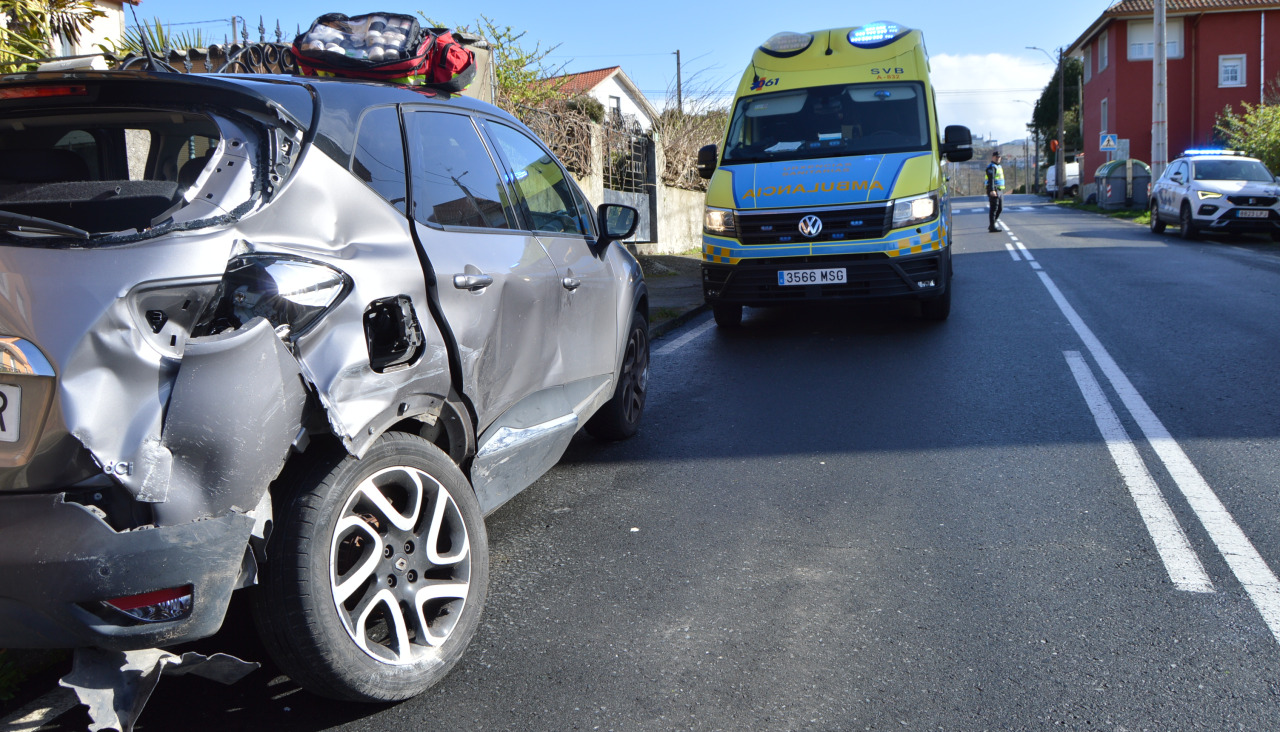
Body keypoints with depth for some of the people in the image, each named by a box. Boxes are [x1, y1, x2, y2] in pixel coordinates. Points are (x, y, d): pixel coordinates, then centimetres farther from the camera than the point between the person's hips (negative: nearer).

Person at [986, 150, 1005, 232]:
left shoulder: (999, 166, 22)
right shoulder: (991, 167, -10)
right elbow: (991, 179, -21)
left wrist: (1002, 191, 28)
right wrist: (992, 190, -32)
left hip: (1000, 190, 10)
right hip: (993, 191, -10)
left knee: (1000, 208, 10)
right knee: (994, 208, -9)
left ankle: (991, 225, 17)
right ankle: (992, 227, -8)